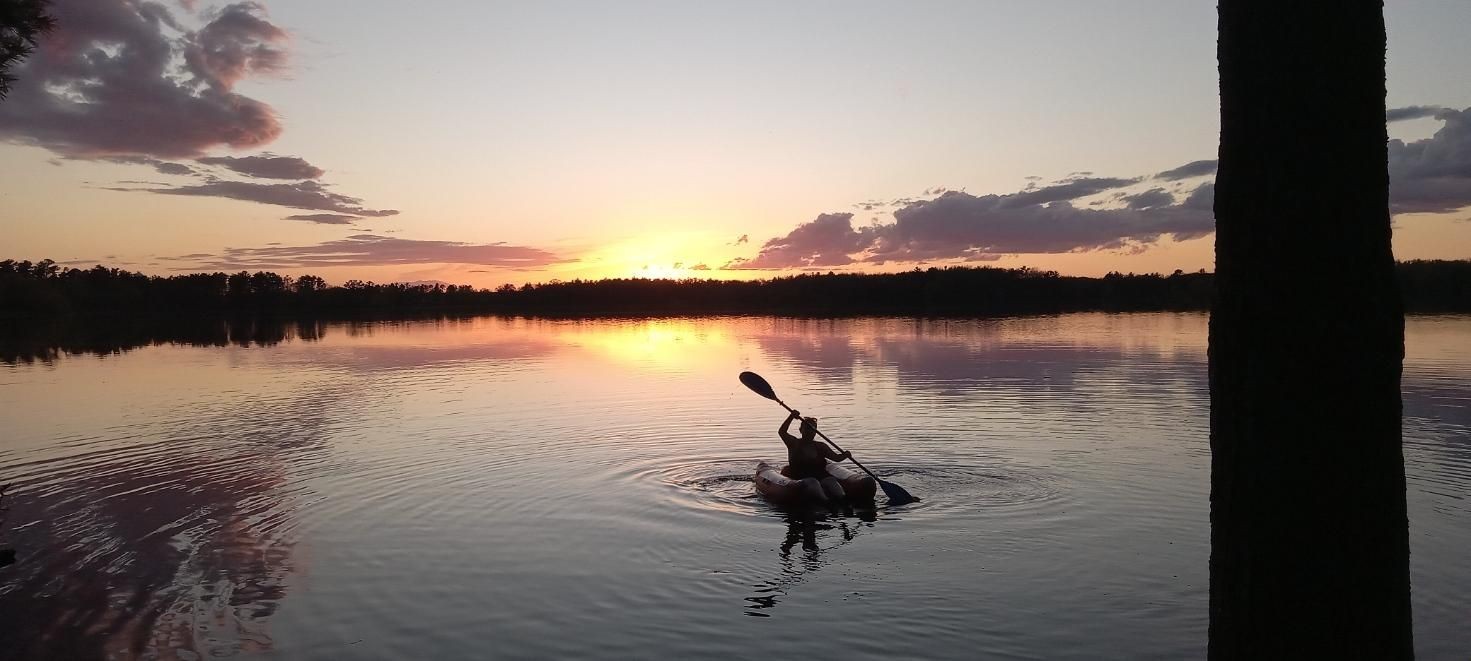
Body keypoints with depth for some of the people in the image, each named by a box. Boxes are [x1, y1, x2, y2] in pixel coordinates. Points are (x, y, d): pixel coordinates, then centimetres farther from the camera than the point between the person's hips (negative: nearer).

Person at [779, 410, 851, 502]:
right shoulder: (794, 444, 9)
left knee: (831, 481, -27)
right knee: (813, 483, -34)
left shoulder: (820, 446, 20)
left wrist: (845, 455, -8)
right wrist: (791, 417, -18)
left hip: (821, 476, 3)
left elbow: (836, 458, 14)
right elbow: (782, 432, -7)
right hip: (801, 477, -3)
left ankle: (842, 500, -51)